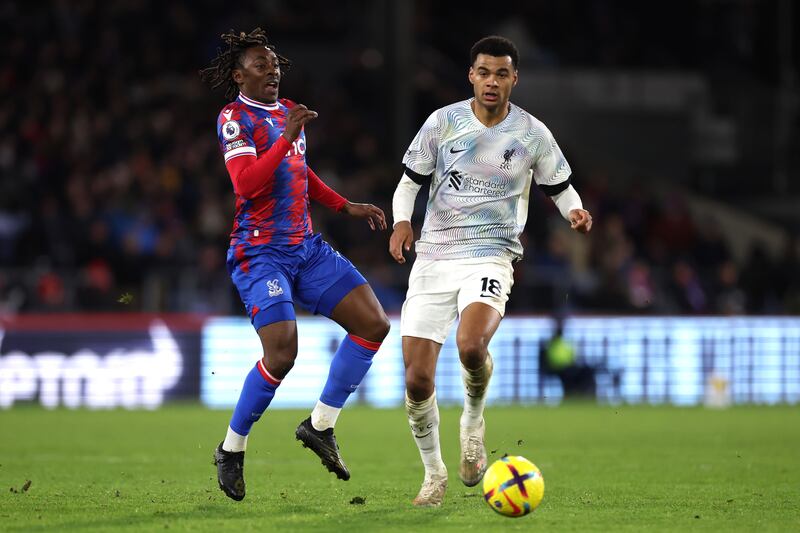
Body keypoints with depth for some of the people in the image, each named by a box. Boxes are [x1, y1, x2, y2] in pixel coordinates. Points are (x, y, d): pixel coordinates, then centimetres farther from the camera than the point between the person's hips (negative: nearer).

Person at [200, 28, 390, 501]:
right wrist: (287, 137, -28)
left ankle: (321, 425, 8)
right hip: (261, 253, -8)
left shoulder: (287, 111, 14)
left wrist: (346, 206, 24)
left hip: (306, 247, 8)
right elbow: (246, 184, -24)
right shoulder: (235, 118, -10)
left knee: (374, 324, -2)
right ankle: (232, 449, 0)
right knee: (281, 354, -20)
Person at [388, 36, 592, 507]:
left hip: (491, 257, -2)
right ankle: (434, 473, 17)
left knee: (471, 344, -32)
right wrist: (402, 221, -11)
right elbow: (411, 180, 9)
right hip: (434, 256, 2)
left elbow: (560, 187, 13)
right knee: (417, 378, -6)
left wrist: (576, 212, -10)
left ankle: (474, 419, 1)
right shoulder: (443, 122, 2)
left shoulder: (533, 134, 1)